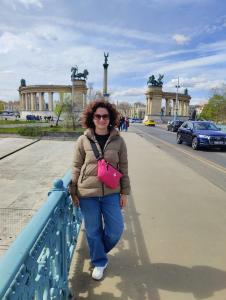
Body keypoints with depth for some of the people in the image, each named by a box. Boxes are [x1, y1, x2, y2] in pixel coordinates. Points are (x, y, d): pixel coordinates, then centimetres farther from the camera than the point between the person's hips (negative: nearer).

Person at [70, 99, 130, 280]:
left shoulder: (118, 141, -2)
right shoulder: (83, 140, -4)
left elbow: (123, 168, 2)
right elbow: (76, 168, 1)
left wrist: (124, 192, 2)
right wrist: (74, 192, 2)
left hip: (111, 193, 1)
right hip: (87, 194, 0)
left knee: (116, 229, 7)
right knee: (93, 231, 12)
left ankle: (99, 252, 40)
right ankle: (99, 262, 37)